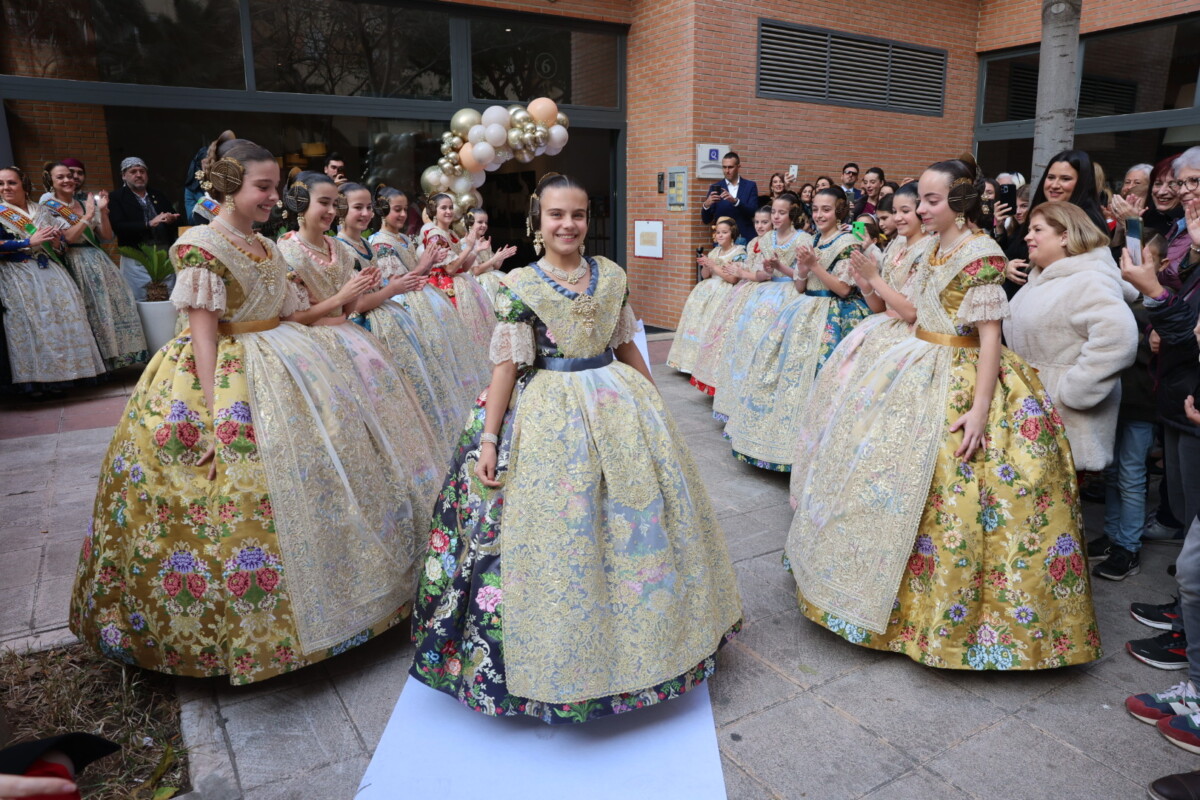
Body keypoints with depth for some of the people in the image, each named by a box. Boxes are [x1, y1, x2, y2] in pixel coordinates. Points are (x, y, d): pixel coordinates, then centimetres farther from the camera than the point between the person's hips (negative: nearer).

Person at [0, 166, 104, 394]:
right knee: (31, 319, -16)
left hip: (49, 271, 4)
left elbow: (51, 246, 20)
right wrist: (30, 242, -15)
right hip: (19, 276, -4)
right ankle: (33, 380, -14)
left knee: (63, 311, -8)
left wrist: (55, 240, -3)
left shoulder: (40, 211, 17)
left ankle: (59, 374, -3)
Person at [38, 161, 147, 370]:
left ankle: (116, 357, 9)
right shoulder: (48, 209, 0)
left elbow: (107, 236, 9)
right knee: (93, 310, -7)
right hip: (78, 264, -5)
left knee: (116, 304, 1)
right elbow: (68, 238, -12)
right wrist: (88, 216, -14)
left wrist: (102, 211, -4)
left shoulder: (86, 204, 13)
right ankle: (100, 361, -1)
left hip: (99, 261, 5)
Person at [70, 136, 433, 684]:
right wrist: (213, 414, -22)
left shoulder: (265, 247, 12)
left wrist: (341, 300, 4)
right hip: (228, 379, -8)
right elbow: (203, 332, -17)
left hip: (280, 373, 8)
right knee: (238, 492, -5)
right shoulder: (201, 245, -12)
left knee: (303, 481, 11)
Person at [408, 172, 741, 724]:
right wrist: (487, 439, -11)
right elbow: (507, 365, -8)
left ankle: (636, 636, 33)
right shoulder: (519, 286, -6)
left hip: (619, 404, 4)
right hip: (551, 415, -4)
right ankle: (561, 654, 22)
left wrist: (656, 404, 19)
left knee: (637, 513, 10)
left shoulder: (612, 276, 5)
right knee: (557, 528, 1)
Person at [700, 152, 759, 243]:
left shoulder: (750, 186, 6)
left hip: (746, 239, 0)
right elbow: (706, 220, 1)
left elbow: (753, 212, -6)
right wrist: (706, 205, -20)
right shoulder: (715, 188, 5)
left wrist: (735, 201, -21)